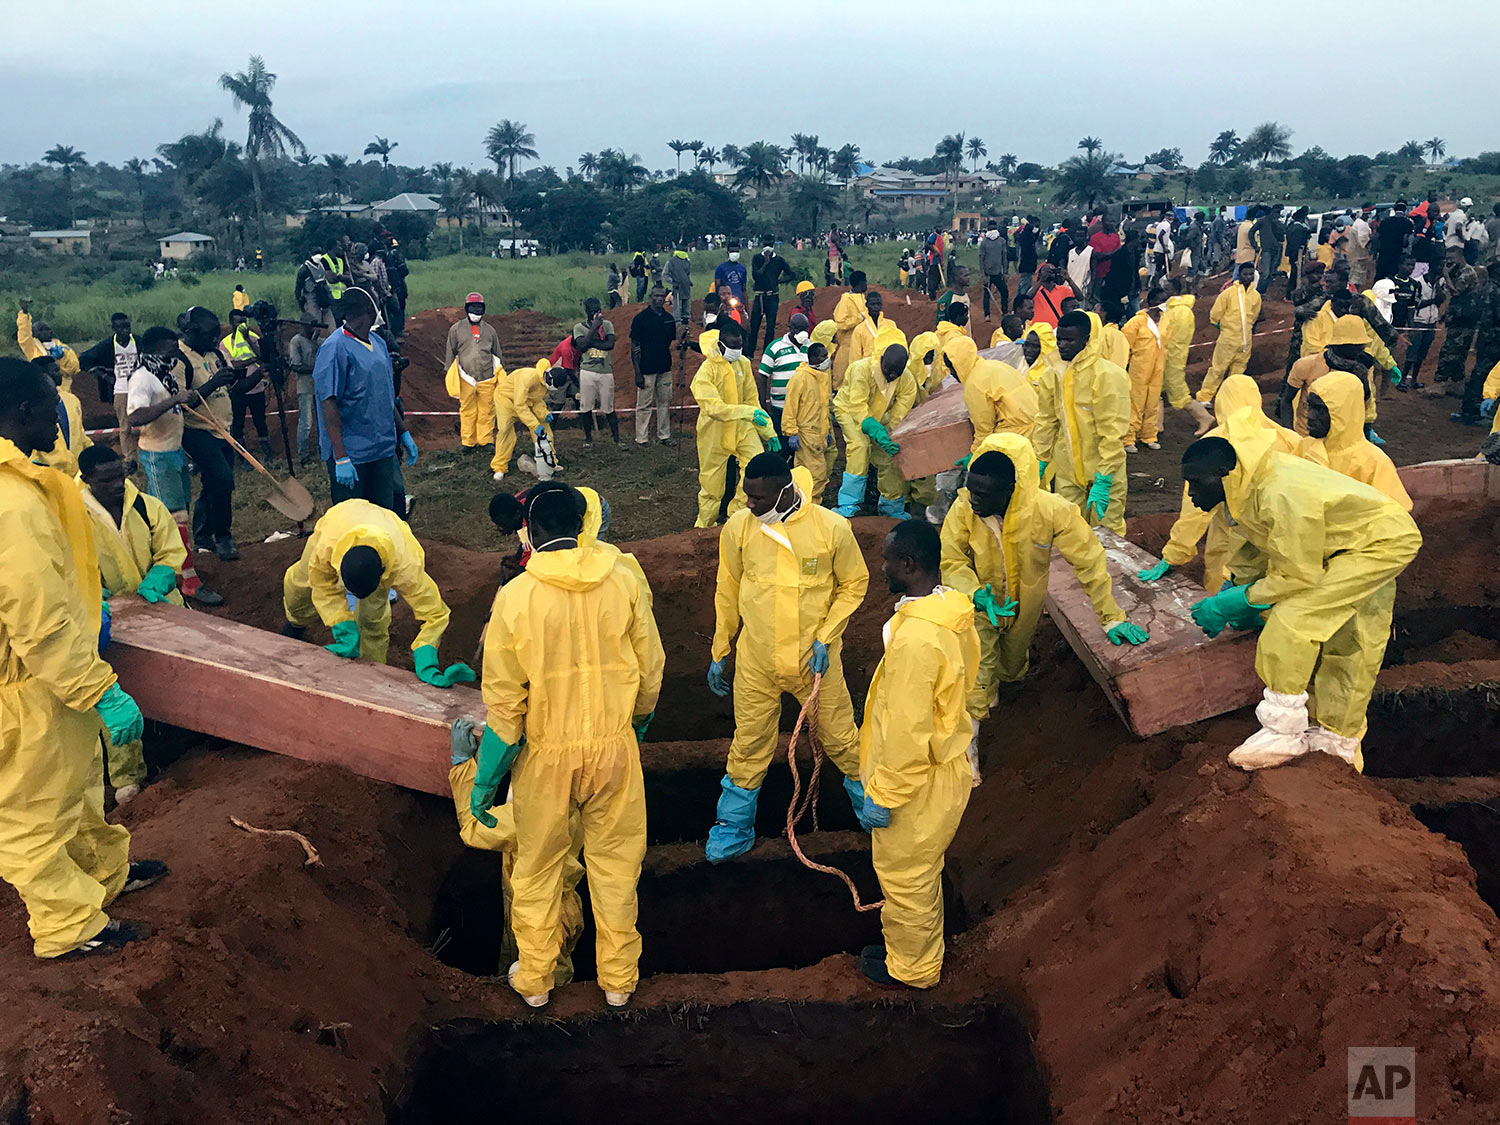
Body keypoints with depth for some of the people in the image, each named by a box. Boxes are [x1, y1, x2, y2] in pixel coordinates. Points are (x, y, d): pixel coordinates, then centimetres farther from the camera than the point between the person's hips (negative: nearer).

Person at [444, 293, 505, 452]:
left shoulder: (490, 330, 13)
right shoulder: (456, 329, 7)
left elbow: (498, 355, 20)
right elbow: (450, 353, 10)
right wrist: (450, 376, 7)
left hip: (487, 379, 1)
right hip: (466, 378, -1)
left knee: (487, 411, 3)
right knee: (467, 411, 2)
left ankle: (485, 440, 12)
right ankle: (468, 442, 11)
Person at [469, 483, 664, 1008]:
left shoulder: (514, 596, -14)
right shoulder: (624, 578, -9)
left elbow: (504, 699, -10)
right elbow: (651, 668, -1)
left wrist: (486, 779, 0)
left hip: (546, 752, -1)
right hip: (614, 746, 2)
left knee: (537, 867, 18)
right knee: (614, 862, 18)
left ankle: (534, 977, 34)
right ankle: (618, 978, 31)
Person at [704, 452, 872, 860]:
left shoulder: (832, 528, -15)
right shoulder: (737, 527, -9)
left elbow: (854, 584, 0)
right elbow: (728, 592, 5)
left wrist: (825, 637, -11)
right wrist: (719, 653, 10)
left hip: (815, 658, -1)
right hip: (755, 660, 1)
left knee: (841, 738, 13)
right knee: (749, 744, 13)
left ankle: (873, 810, 38)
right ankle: (734, 827, 32)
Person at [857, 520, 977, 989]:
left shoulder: (915, 638, -32)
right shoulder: (951, 614, -2)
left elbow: (908, 732, -29)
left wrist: (883, 795, -17)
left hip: (919, 781, -9)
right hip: (946, 764, 9)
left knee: (905, 875, 13)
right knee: (920, 871, 26)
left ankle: (910, 967, 35)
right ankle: (920, 952, 46)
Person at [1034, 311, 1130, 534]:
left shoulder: (1108, 376, -17)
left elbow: (1112, 434, -18)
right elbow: (1046, 421, 12)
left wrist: (1103, 481, -20)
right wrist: (1039, 462, 10)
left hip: (1103, 473, -5)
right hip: (1066, 471, 5)